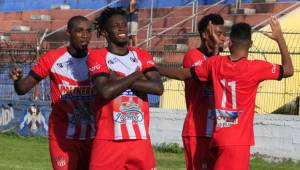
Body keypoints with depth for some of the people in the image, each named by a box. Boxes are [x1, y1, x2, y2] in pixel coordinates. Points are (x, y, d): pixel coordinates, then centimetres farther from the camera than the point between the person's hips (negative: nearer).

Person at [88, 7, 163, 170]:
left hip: (140, 139, 4)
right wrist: (136, 75, -7)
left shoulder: (141, 56, 11)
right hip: (108, 140, -4)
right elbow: (105, 92, -18)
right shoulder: (98, 57, -1)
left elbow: (158, 87, -5)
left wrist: (120, 81, -10)